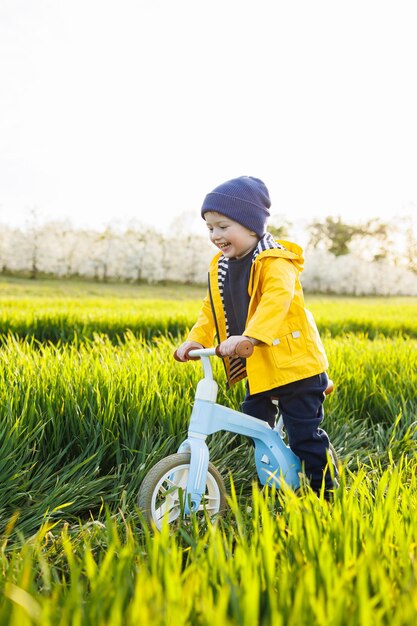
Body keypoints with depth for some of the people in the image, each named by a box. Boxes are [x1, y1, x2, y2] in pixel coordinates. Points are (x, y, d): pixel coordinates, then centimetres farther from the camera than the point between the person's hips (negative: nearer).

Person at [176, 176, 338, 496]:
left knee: (305, 435, 0)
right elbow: (211, 309, 10)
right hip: (256, 368, 8)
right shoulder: (221, 268, 7)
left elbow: (277, 299, -36)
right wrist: (195, 339, -8)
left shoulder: (275, 262, -19)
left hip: (293, 363, -8)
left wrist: (248, 336, -50)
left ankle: (325, 492, 17)